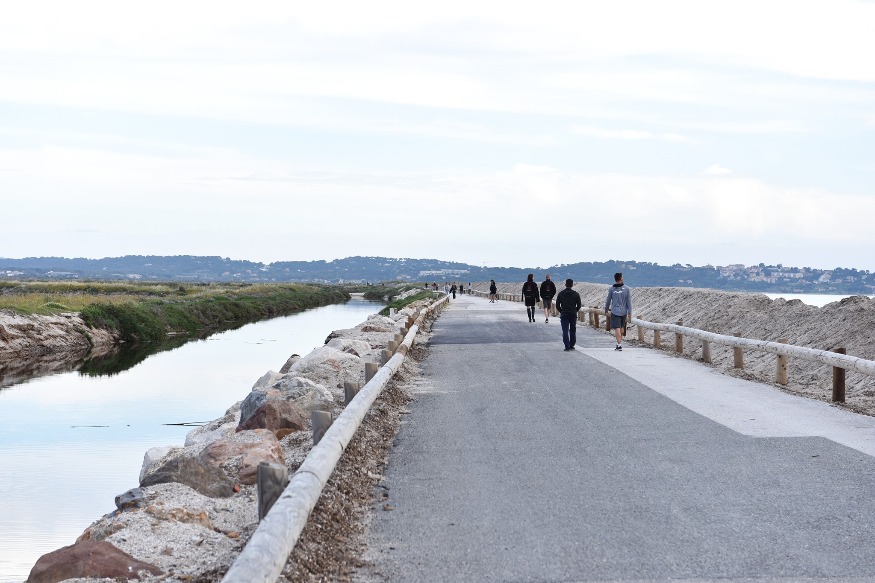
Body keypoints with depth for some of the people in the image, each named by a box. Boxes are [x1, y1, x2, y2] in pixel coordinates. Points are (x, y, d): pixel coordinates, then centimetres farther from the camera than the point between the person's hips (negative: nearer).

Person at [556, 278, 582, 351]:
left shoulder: (561, 294, 1)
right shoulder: (576, 294, 0)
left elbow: (557, 305, 2)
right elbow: (579, 305, 1)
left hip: (564, 315, -1)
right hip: (573, 315, 1)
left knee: (565, 331, -3)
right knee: (573, 331, 13)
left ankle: (567, 347, -12)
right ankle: (571, 346, 15)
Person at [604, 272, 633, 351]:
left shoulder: (611, 289, -4)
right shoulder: (626, 289, -3)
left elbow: (608, 301, 3)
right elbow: (629, 301, -3)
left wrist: (606, 311, 16)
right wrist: (629, 312, 1)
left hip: (615, 312, -2)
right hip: (624, 312, 2)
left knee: (617, 328, -3)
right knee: (622, 327, 16)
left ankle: (619, 345, -9)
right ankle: (619, 343, 24)